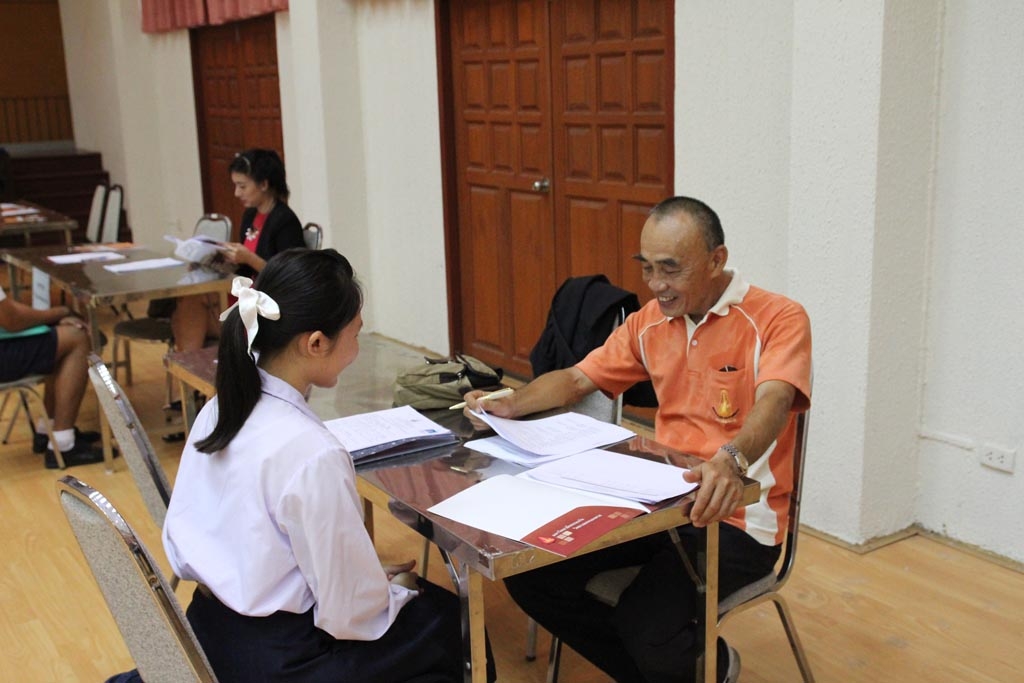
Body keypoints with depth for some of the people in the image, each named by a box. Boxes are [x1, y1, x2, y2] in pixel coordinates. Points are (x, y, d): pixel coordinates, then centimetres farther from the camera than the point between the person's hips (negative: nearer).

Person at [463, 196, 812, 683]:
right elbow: (576, 379, 15)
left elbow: (773, 400, -28)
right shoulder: (649, 322, 9)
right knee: (532, 572, -9)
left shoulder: (778, 319, -10)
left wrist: (731, 460, -49)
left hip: (737, 516, -6)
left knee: (646, 629, -28)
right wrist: (507, 407, -3)